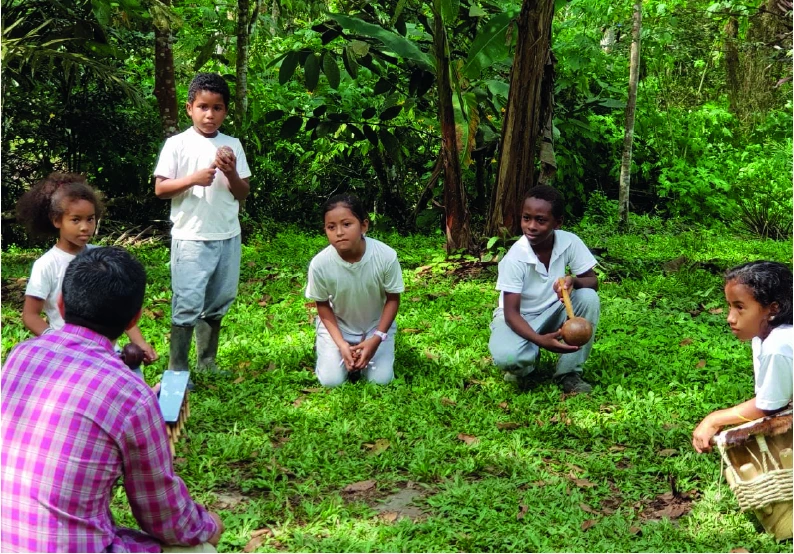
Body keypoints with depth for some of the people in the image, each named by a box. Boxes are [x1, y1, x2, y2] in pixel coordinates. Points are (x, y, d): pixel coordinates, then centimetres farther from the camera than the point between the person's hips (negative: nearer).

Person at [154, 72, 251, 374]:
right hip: (191, 238, -4)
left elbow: (243, 194, 8)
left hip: (227, 237, 4)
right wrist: (193, 179, -18)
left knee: (217, 303, 13)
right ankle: (177, 368, 5)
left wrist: (231, 173, -12)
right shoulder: (177, 144, -3)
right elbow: (160, 189, -5)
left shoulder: (232, 145, 7)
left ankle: (207, 362, 27)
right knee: (187, 304, -4)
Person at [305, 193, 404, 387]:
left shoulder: (387, 256, -30)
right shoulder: (319, 263, -28)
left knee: (381, 379, -11)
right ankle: (325, 347, 21)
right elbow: (323, 305, -10)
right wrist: (341, 344, -19)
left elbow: (393, 299, -13)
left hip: (376, 324, 0)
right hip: (337, 325, 0)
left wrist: (376, 339, -21)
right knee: (331, 380, -11)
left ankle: (366, 347, 20)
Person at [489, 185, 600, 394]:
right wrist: (540, 340, -44)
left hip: (552, 312, 4)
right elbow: (511, 313, -25)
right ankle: (523, 364, 5)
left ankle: (569, 372, -12)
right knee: (506, 357, -35)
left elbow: (593, 281, -10)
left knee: (589, 297, -26)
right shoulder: (514, 258, -25)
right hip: (519, 318, -4)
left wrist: (574, 281, -35)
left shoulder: (570, 242, -17)